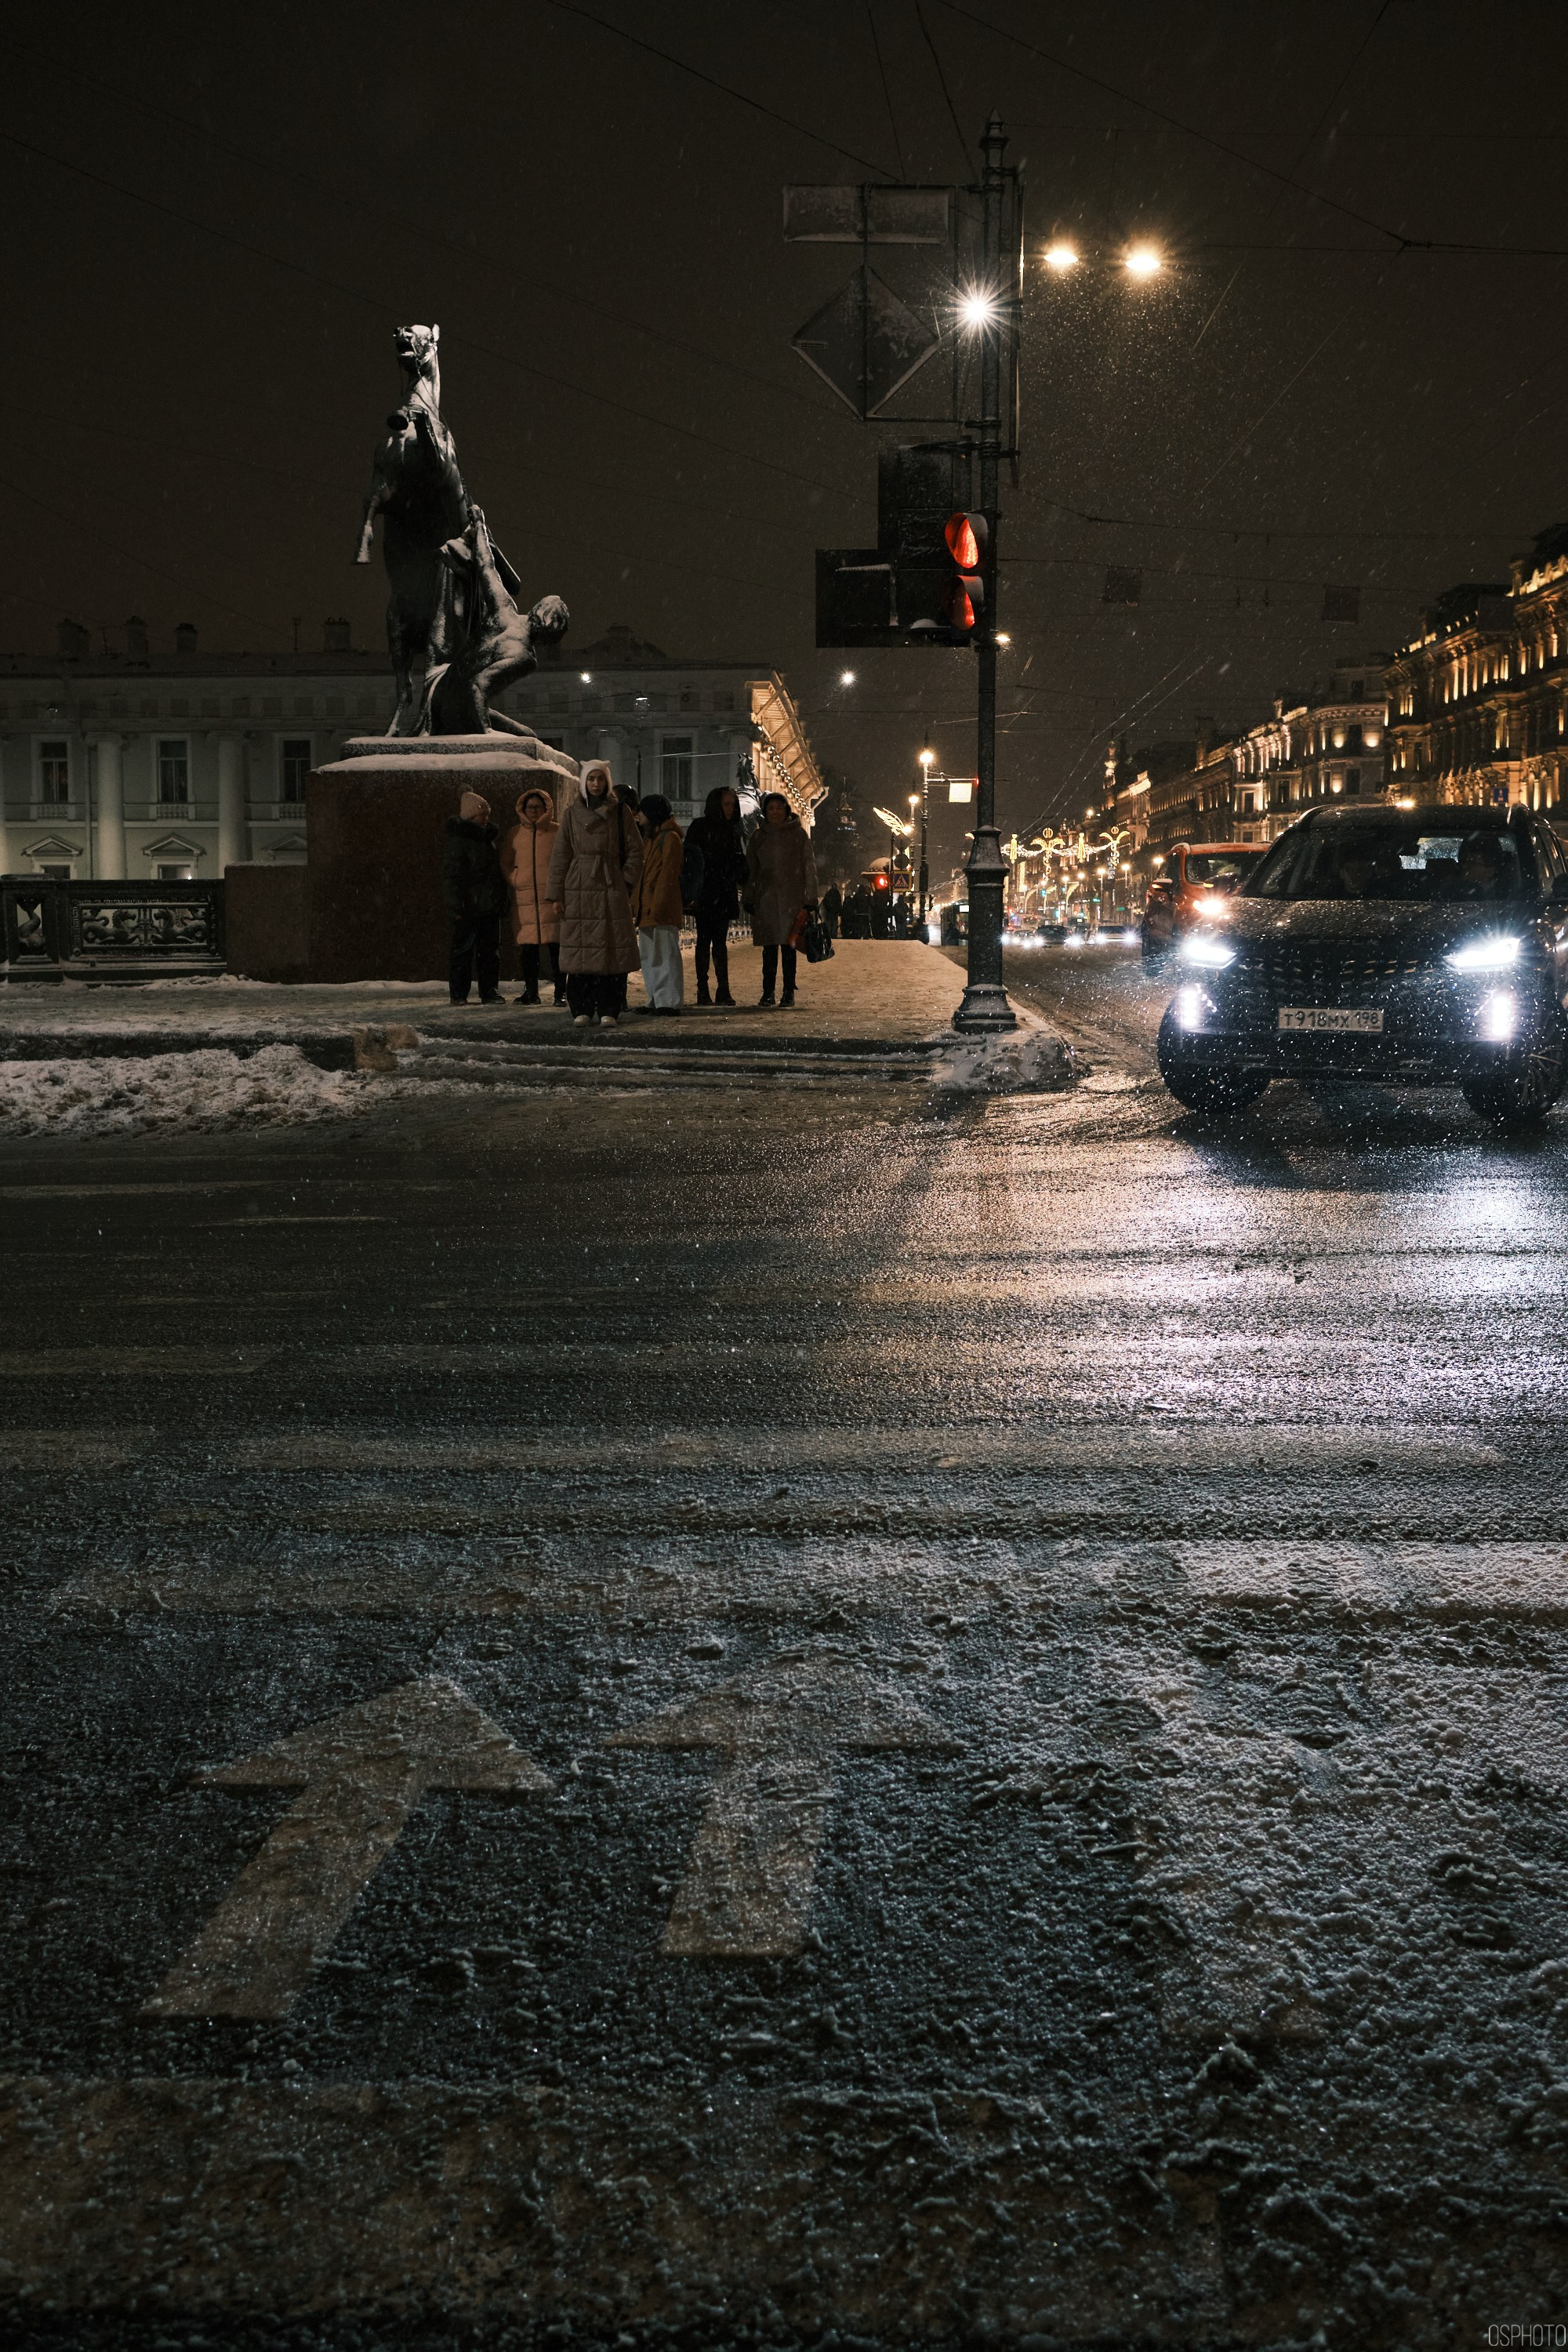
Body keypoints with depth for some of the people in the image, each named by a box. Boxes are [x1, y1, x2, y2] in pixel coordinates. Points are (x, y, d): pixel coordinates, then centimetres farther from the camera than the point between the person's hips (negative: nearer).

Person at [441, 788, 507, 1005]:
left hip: (489, 906, 8)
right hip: (467, 908, -8)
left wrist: (501, 899, 20)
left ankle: (490, 992, 12)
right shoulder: (455, 841, -9)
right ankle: (459, 994, 4)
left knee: (490, 950, 7)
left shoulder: (487, 838, 16)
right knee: (463, 950, -2)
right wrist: (455, 906, -20)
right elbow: (450, 876, -14)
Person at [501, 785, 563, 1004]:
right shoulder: (515, 834, 12)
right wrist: (515, 880, 4)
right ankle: (530, 992, 13)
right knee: (528, 948, 5)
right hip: (524, 899, 3)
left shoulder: (557, 832, 5)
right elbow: (505, 863, 19)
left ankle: (561, 992, 0)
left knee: (556, 947, -6)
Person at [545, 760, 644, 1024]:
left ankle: (608, 1010, 2)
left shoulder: (620, 813, 6)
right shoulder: (572, 813, 7)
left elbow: (635, 851, 6)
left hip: (612, 890, 0)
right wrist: (556, 894, -1)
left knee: (613, 950, -3)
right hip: (578, 890, 0)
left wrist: (627, 883, -5)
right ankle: (582, 1010, 5)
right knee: (580, 950, -1)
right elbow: (559, 855, 5)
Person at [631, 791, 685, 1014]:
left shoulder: (670, 838, -9)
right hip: (646, 909, 10)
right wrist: (635, 905, 15)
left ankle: (669, 1002, -6)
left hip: (662, 911, -10)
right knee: (649, 957, 11)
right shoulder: (650, 839, 21)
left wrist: (657, 907, -22)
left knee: (666, 955, -7)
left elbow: (668, 876, -16)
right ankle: (655, 1001, 16)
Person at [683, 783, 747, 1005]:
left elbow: (740, 863, 17)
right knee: (704, 940, -1)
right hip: (705, 893, -4)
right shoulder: (701, 827, -2)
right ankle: (703, 991, 0)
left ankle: (723, 989, 3)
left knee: (721, 940, 5)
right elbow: (691, 858, -7)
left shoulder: (734, 831, 14)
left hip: (725, 894, 4)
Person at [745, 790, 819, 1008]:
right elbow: (750, 870, 14)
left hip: (791, 898, -2)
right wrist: (749, 900, 7)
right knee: (769, 947, 1)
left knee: (788, 945, -3)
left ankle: (789, 993, 2)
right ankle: (768, 992, 6)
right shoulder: (758, 837, 11)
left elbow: (809, 868, 3)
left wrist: (810, 900, -3)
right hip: (766, 898, 2)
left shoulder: (799, 835, 4)